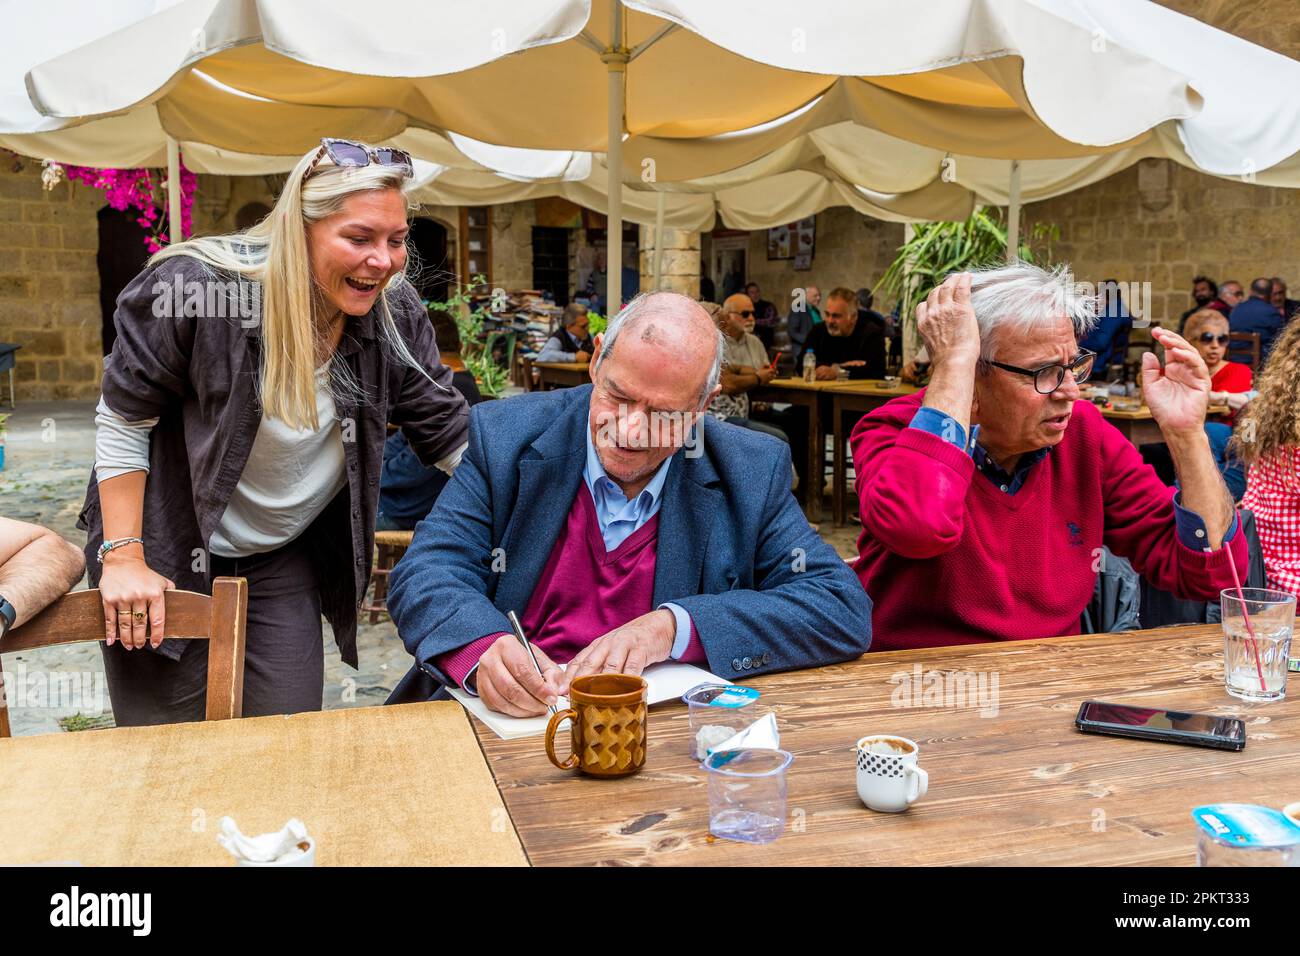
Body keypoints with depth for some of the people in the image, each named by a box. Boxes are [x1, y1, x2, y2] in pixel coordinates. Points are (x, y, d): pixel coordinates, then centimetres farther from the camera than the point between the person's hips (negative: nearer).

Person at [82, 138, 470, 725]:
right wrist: (123, 558, -14)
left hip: (285, 561, 4)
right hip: (170, 557, -3)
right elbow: (123, 418, -13)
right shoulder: (192, 286, -24)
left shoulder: (396, 313, -11)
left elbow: (450, 435, -5)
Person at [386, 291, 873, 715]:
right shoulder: (504, 436, -1)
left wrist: (675, 626, -18)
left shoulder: (753, 473, -1)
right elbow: (426, 573, -4)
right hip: (511, 717, 1)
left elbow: (844, 610, -6)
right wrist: (482, 648, -28)